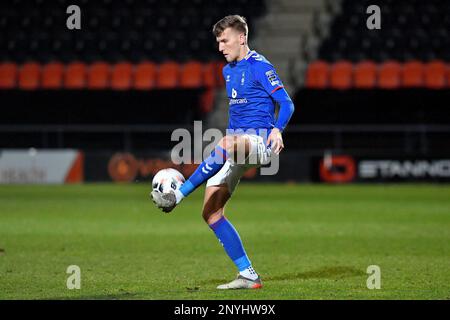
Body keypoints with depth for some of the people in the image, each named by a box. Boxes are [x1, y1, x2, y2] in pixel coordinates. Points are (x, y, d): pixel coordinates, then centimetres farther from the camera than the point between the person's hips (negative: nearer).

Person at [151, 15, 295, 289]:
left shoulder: (259, 66, -6)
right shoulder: (228, 70, 19)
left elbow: (287, 104, -12)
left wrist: (277, 130, -29)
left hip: (259, 142, -8)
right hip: (238, 141, 8)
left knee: (228, 144, -43)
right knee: (211, 213, -3)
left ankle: (178, 195, -41)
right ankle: (248, 276, -1)